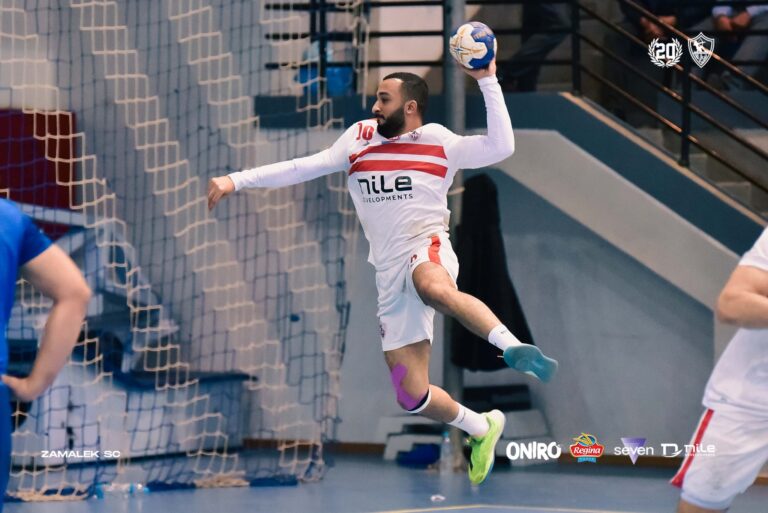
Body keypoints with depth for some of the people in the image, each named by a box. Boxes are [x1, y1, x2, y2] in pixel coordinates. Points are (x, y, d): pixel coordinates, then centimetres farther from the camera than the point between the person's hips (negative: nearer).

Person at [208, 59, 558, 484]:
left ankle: (512, 347, -41)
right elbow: (303, 168, 13)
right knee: (412, 396, 1)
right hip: (390, 272, 4)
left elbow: (501, 146, -8)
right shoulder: (360, 138, 13)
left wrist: (487, 81, -10)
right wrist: (236, 180, 8)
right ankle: (482, 429, 24)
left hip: (427, 248, -4)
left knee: (435, 289, -46)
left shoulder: (438, 142, 4)